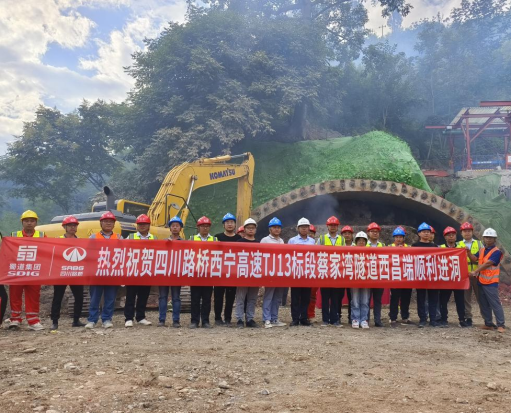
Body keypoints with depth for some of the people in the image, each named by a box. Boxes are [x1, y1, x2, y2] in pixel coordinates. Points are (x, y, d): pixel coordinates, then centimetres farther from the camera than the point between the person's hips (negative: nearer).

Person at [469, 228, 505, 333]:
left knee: (495, 304, -5)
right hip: (481, 281, 7)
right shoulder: (481, 250, 13)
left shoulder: (497, 252, -11)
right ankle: (489, 324, 20)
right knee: (484, 304, 11)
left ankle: (501, 325, 1)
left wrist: (475, 271, -21)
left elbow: (487, 264, -18)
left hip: (491, 283, -7)